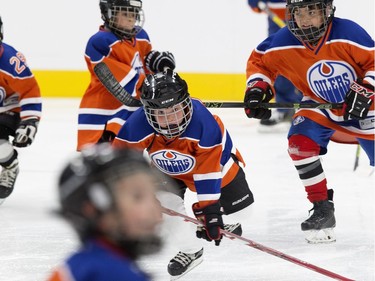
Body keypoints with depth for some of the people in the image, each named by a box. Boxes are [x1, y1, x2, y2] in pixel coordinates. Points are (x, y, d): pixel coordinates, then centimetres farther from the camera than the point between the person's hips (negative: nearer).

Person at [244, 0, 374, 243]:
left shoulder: (348, 34, -29)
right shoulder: (284, 44, -19)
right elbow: (259, 60, 0)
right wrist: (257, 87, -16)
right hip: (321, 107, 2)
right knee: (300, 140, -22)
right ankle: (323, 211, -11)